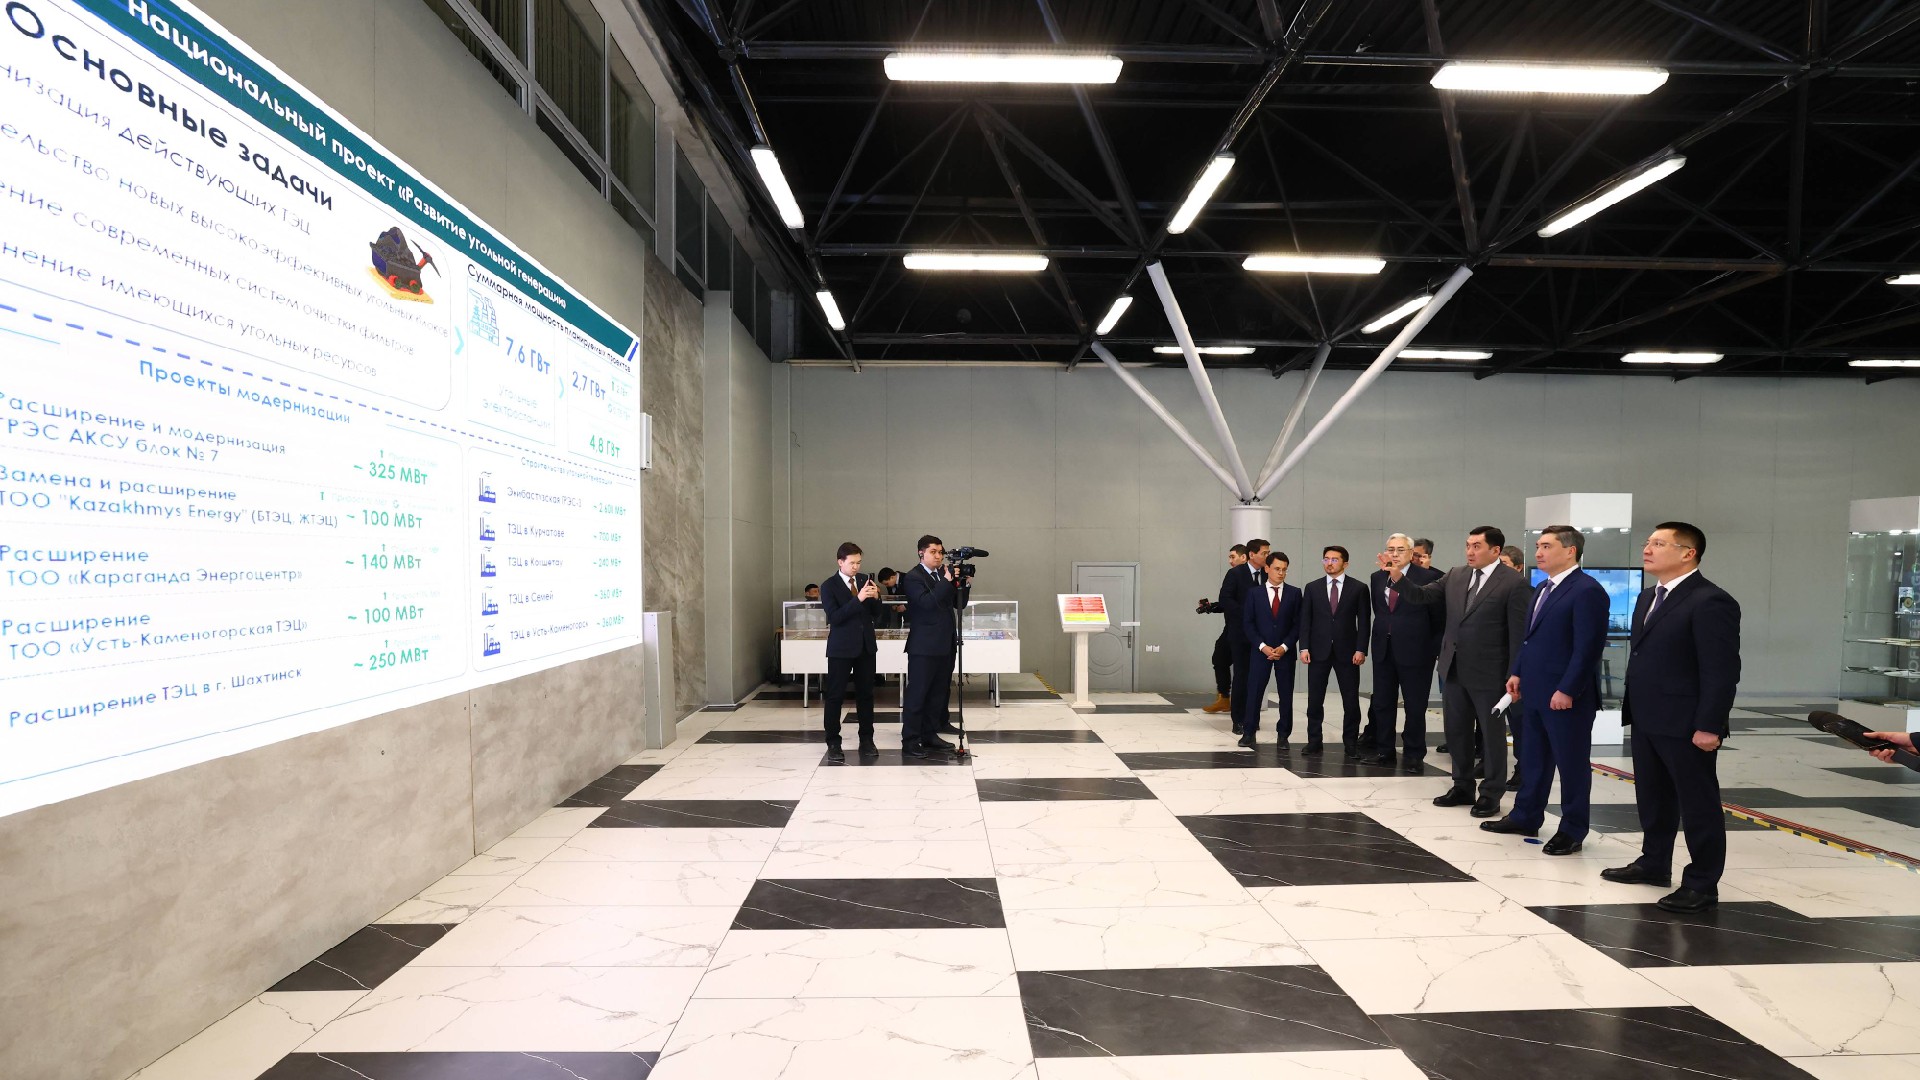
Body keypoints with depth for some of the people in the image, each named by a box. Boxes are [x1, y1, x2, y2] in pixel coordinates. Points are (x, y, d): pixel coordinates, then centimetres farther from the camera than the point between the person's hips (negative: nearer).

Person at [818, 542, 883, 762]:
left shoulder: (866, 580, 5)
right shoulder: (829, 586, -7)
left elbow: (876, 615, 7)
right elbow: (834, 617, -19)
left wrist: (876, 598, -14)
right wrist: (858, 599, -26)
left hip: (866, 645, 4)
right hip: (841, 647, -4)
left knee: (865, 694, 11)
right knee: (835, 696, 0)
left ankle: (866, 740, 21)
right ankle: (833, 744, 8)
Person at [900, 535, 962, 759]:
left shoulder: (944, 575, 12)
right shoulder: (912, 577, -9)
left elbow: (958, 603, 13)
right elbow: (927, 602, -23)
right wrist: (947, 581, -23)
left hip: (944, 645, 7)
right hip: (923, 646, -7)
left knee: (938, 693, 12)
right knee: (917, 694, -4)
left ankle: (930, 734, 22)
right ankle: (909, 740, 1)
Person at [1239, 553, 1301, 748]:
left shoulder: (1294, 593, 5)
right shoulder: (1254, 593, 4)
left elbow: (1298, 624, 1)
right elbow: (1247, 623, 0)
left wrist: (1284, 647, -9)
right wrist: (1263, 646, -10)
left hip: (1285, 651, 1)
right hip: (1260, 650, -1)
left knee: (1286, 694, 4)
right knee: (1254, 691, -2)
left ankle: (1283, 735, 12)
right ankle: (1248, 732, 6)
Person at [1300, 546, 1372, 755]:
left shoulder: (1358, 588, 3)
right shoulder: (1312, 587, 7)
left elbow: (1364, 621, 0)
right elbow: (1305, 619, 5)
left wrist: (1361, 649, -8)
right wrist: (1304, 647, -4)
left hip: (1347, 651, -1)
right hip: (1319, 650, 1)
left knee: (1351, 700, 3)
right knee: (1315, 699, 3)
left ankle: (1351, 743, 14)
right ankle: (1314, 741, 12)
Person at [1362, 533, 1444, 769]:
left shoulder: (1428, 577, -8)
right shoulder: (1377, 577, 8)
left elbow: (1439, 617, -4)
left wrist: (1436, 649, -2)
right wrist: (1382, 633, 10)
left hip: (1414, 651, -5)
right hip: (1383, 650, 5)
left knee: (1415, 706, 4)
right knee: (1381, 703, 10)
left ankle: (1413, 754, 16)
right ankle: (1383, 750, 21)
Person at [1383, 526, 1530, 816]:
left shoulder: (1514, 582, -11)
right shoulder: (1455, 576, 6)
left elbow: (1518, 632, -12)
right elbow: (1421, 595, 6)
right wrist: (1397, 576, -12)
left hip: (1489, 673, -6)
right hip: (1454, 670, 6)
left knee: (1492, 735, 8)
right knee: (1456, 732, 15)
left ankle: (1490, 794, 20)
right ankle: (1462, 787, 29)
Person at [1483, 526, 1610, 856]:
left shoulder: (1587, 590, -14)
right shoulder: (1542, 589, 15)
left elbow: (1588, 646, -19)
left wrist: (1567, 690, -21)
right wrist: (1518, 672, 11)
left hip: (1567, 696, -9)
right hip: (1534, 692, 9)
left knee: (1572, 762, 4)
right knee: (1533, 757, 17)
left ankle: (1572, 831, 15)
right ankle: (1525, 817, 28)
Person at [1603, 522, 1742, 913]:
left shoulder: (1710, 601, -15)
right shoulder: (1647, 599, 14)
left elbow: (1722, 670, -18)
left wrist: (1709, 726, -20)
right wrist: (1632, 709, 16)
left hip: (1686, 725, -9)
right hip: (1647, 721, 9)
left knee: (1698, 803, 3)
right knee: (1652, 797, 18)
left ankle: (1702, 884, 13)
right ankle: (1653, 863, 31)